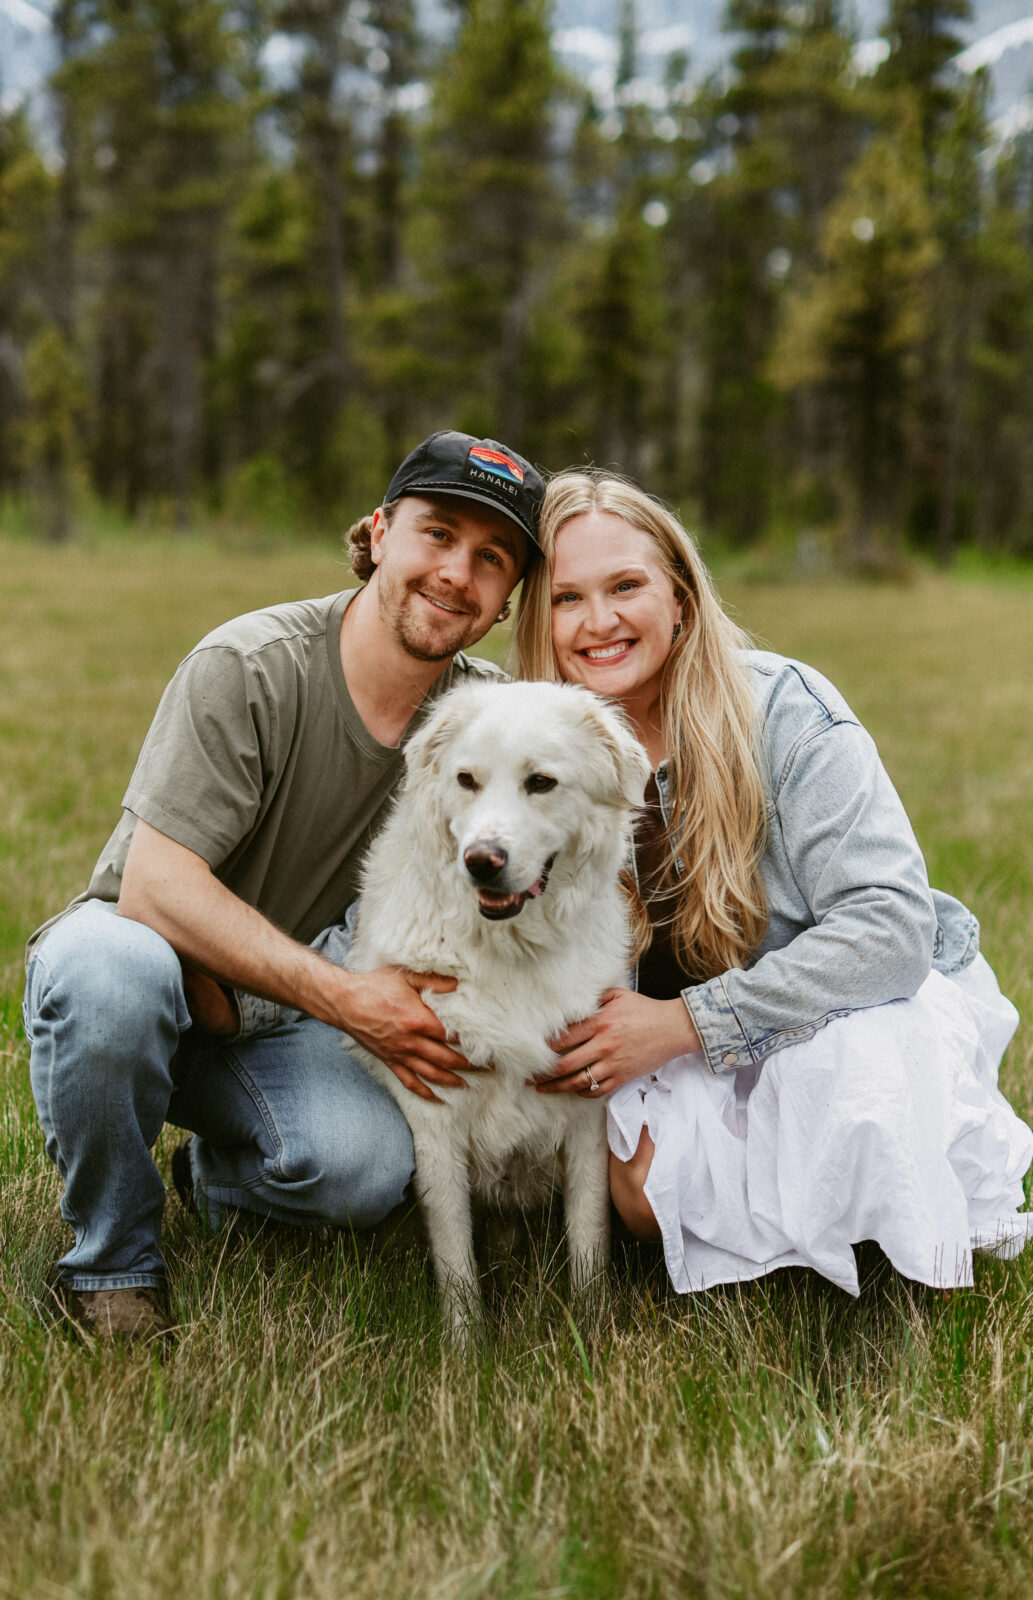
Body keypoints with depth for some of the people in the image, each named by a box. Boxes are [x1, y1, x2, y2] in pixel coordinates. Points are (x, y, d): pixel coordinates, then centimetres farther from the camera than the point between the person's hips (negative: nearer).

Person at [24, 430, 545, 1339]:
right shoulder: (251, 667, -22)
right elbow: (154, 888, -27)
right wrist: (342, 998, -34)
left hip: (272, 1019, 3)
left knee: (370, 1170, -26)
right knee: (114, 965, -39)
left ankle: (217, 1173, 12)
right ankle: (112, 1260, -13)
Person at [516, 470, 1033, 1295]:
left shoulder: (784, 709, -20)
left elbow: (890, 927, -26)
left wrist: (682, 1021, -28)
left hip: (877, 995, -3)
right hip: (720, 1049, 4)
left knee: (853, 1069, -37)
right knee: (647, 1189, -25)